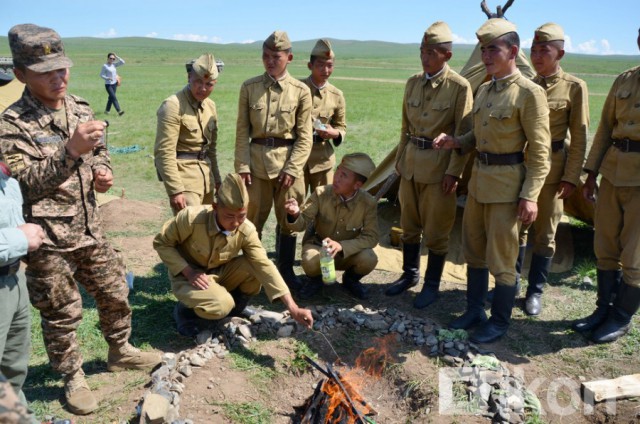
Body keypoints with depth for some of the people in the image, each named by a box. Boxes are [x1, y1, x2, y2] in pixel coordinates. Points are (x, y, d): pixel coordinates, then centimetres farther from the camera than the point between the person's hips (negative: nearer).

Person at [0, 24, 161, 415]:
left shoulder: (81, 109, 4)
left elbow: (100, 153, 18)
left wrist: (103, 171, -4)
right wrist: (70, 150, -35)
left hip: (90, 230, 6)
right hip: (48, 240, -6)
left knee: (115, 293, 18)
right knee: (62, 314, 9)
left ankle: (120, 351, 42)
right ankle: (74, 378, 30)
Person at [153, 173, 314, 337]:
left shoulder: (247, 231, -20)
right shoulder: (191, 217, -29)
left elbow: (264, 266, -23)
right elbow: (161, 243, -14)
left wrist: (293, 308, -30)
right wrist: (188, 271, -27)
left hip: (220, 272, 4)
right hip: (188, 275, -4)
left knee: (255, 268, -22)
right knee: (220, 305, -32)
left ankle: (233, 310, 4)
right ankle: (185, 311, 1)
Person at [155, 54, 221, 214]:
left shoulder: (210, 105, 10)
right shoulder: (173, 106, -14)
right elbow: (164, 152, -18)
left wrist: (216, 179, 20)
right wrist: (175, 190, -21)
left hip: (205, 175, 8)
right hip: (183, 176, -8)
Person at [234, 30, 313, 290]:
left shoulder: (300, 91, -1)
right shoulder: (249, 87, 2)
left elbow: (305, 136, -2)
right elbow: (242, 130, 2)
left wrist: (292, 169, -10)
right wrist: (242, 165, -5)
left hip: (288, 160, -1)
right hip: (257, 159, 1)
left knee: (287, 219, 9)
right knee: (253, 218, 8)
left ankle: (286, 270, 25)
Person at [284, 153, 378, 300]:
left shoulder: (368, 203, -19)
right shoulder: (321, 193, -19)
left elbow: (371, 237, -21)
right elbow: (302, 224, -18)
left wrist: (341, 246, -37)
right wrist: (295, 214, -43)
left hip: (349, 252, 1)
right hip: (318, 246, -1)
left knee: (369, 259, -29)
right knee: (310, 262, -34)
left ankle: (350, 279, 8)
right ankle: (316, 280, 6)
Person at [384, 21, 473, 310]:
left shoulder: (460, 86, -11)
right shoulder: (413, 82, 6)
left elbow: (464, 135, -11)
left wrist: (453, 172, -14)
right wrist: (400, 158, 15)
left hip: (439, 165, -6)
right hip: (411, 163, 6)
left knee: (436, 230, 4)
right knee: (409, 224, 15)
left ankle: (432, 284, 20)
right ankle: (409, 274, 32)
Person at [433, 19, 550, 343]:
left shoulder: (530, 93, -12)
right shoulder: (483, 90, 10)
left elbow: (539, 150, -13)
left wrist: (530, 195, -18)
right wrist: (456, 142, 2)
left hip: (507, 183, -8)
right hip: (479, 178, 8)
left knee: (501, 259, 3)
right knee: (474, 251, 16)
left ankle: (499, 322, 20)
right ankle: (474, 310, 32)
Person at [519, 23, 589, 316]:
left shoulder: (574, 87, -3)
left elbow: (579, 138, -4)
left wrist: (571, 177, -10)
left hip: (550, 170, -3)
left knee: (545, 233, 5)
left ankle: (535, 291, 19)